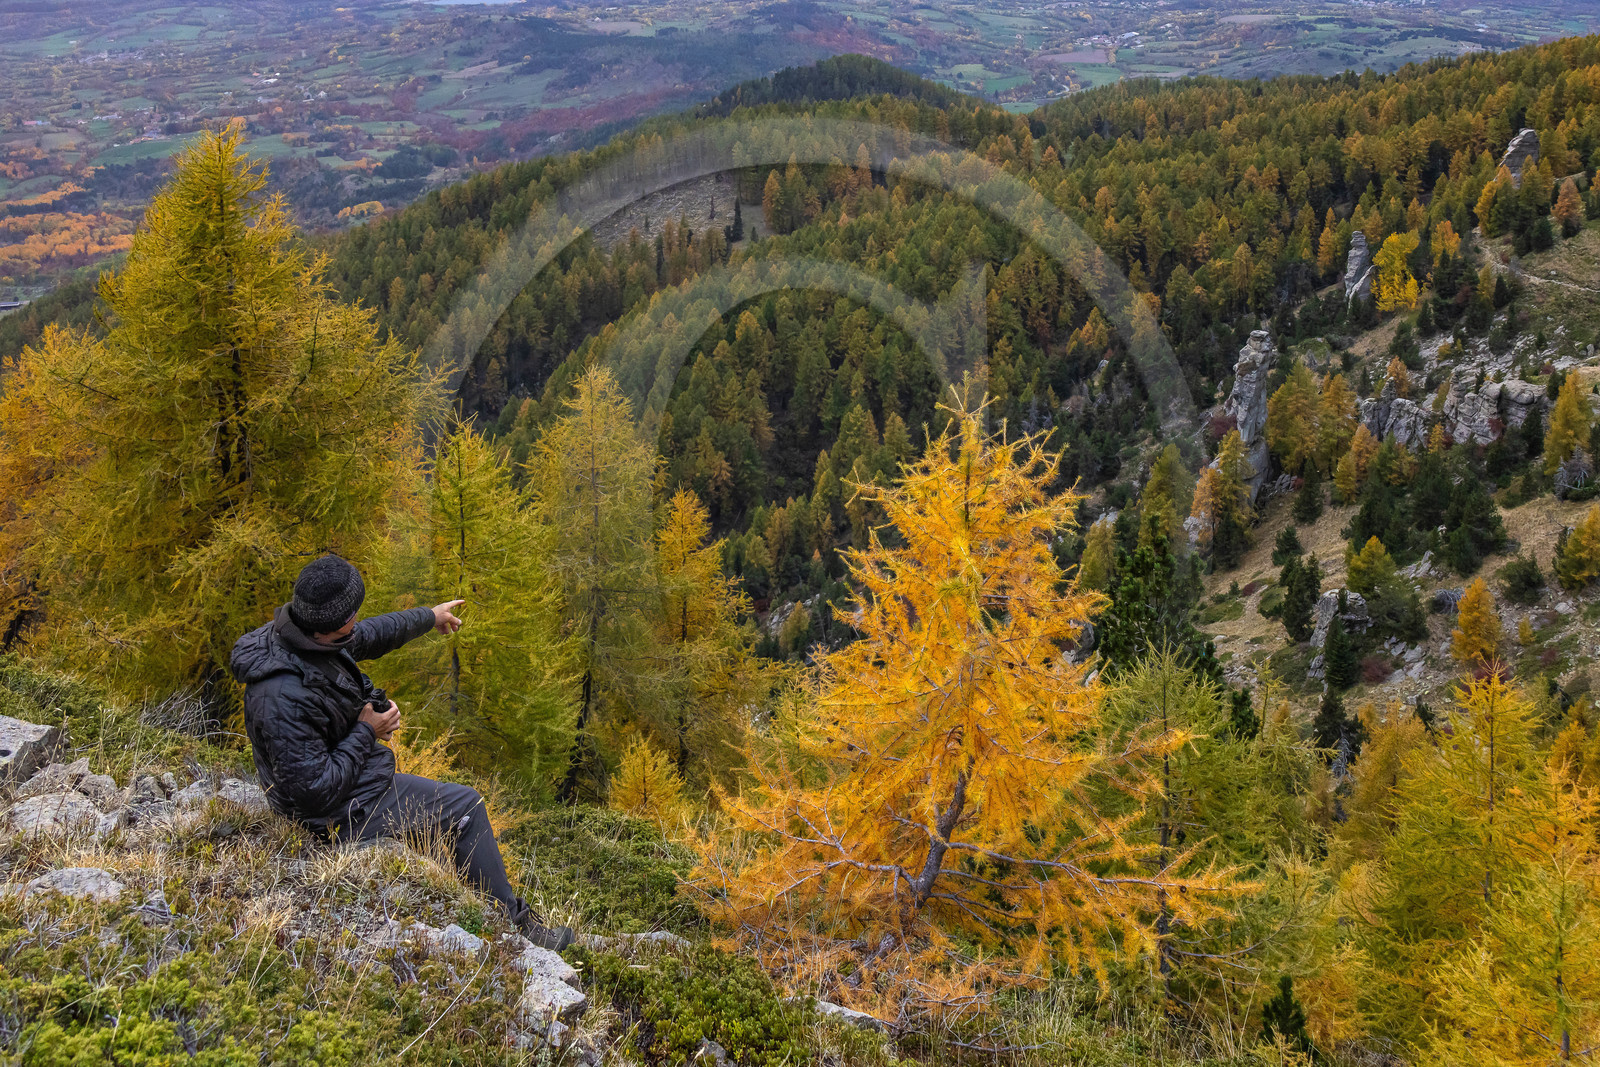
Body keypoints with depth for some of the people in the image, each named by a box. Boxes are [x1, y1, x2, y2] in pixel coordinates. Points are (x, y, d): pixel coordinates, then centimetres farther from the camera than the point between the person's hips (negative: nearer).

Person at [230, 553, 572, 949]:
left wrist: (429, 617, 26)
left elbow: (367, 635, 13)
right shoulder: (284, 699, -36)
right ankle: (514, 925, 15)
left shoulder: (294, 632, -8)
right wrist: (367, 733, -20)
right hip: (343, 812, -10)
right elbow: (314, 793, -30)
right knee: (465, 808, -1)